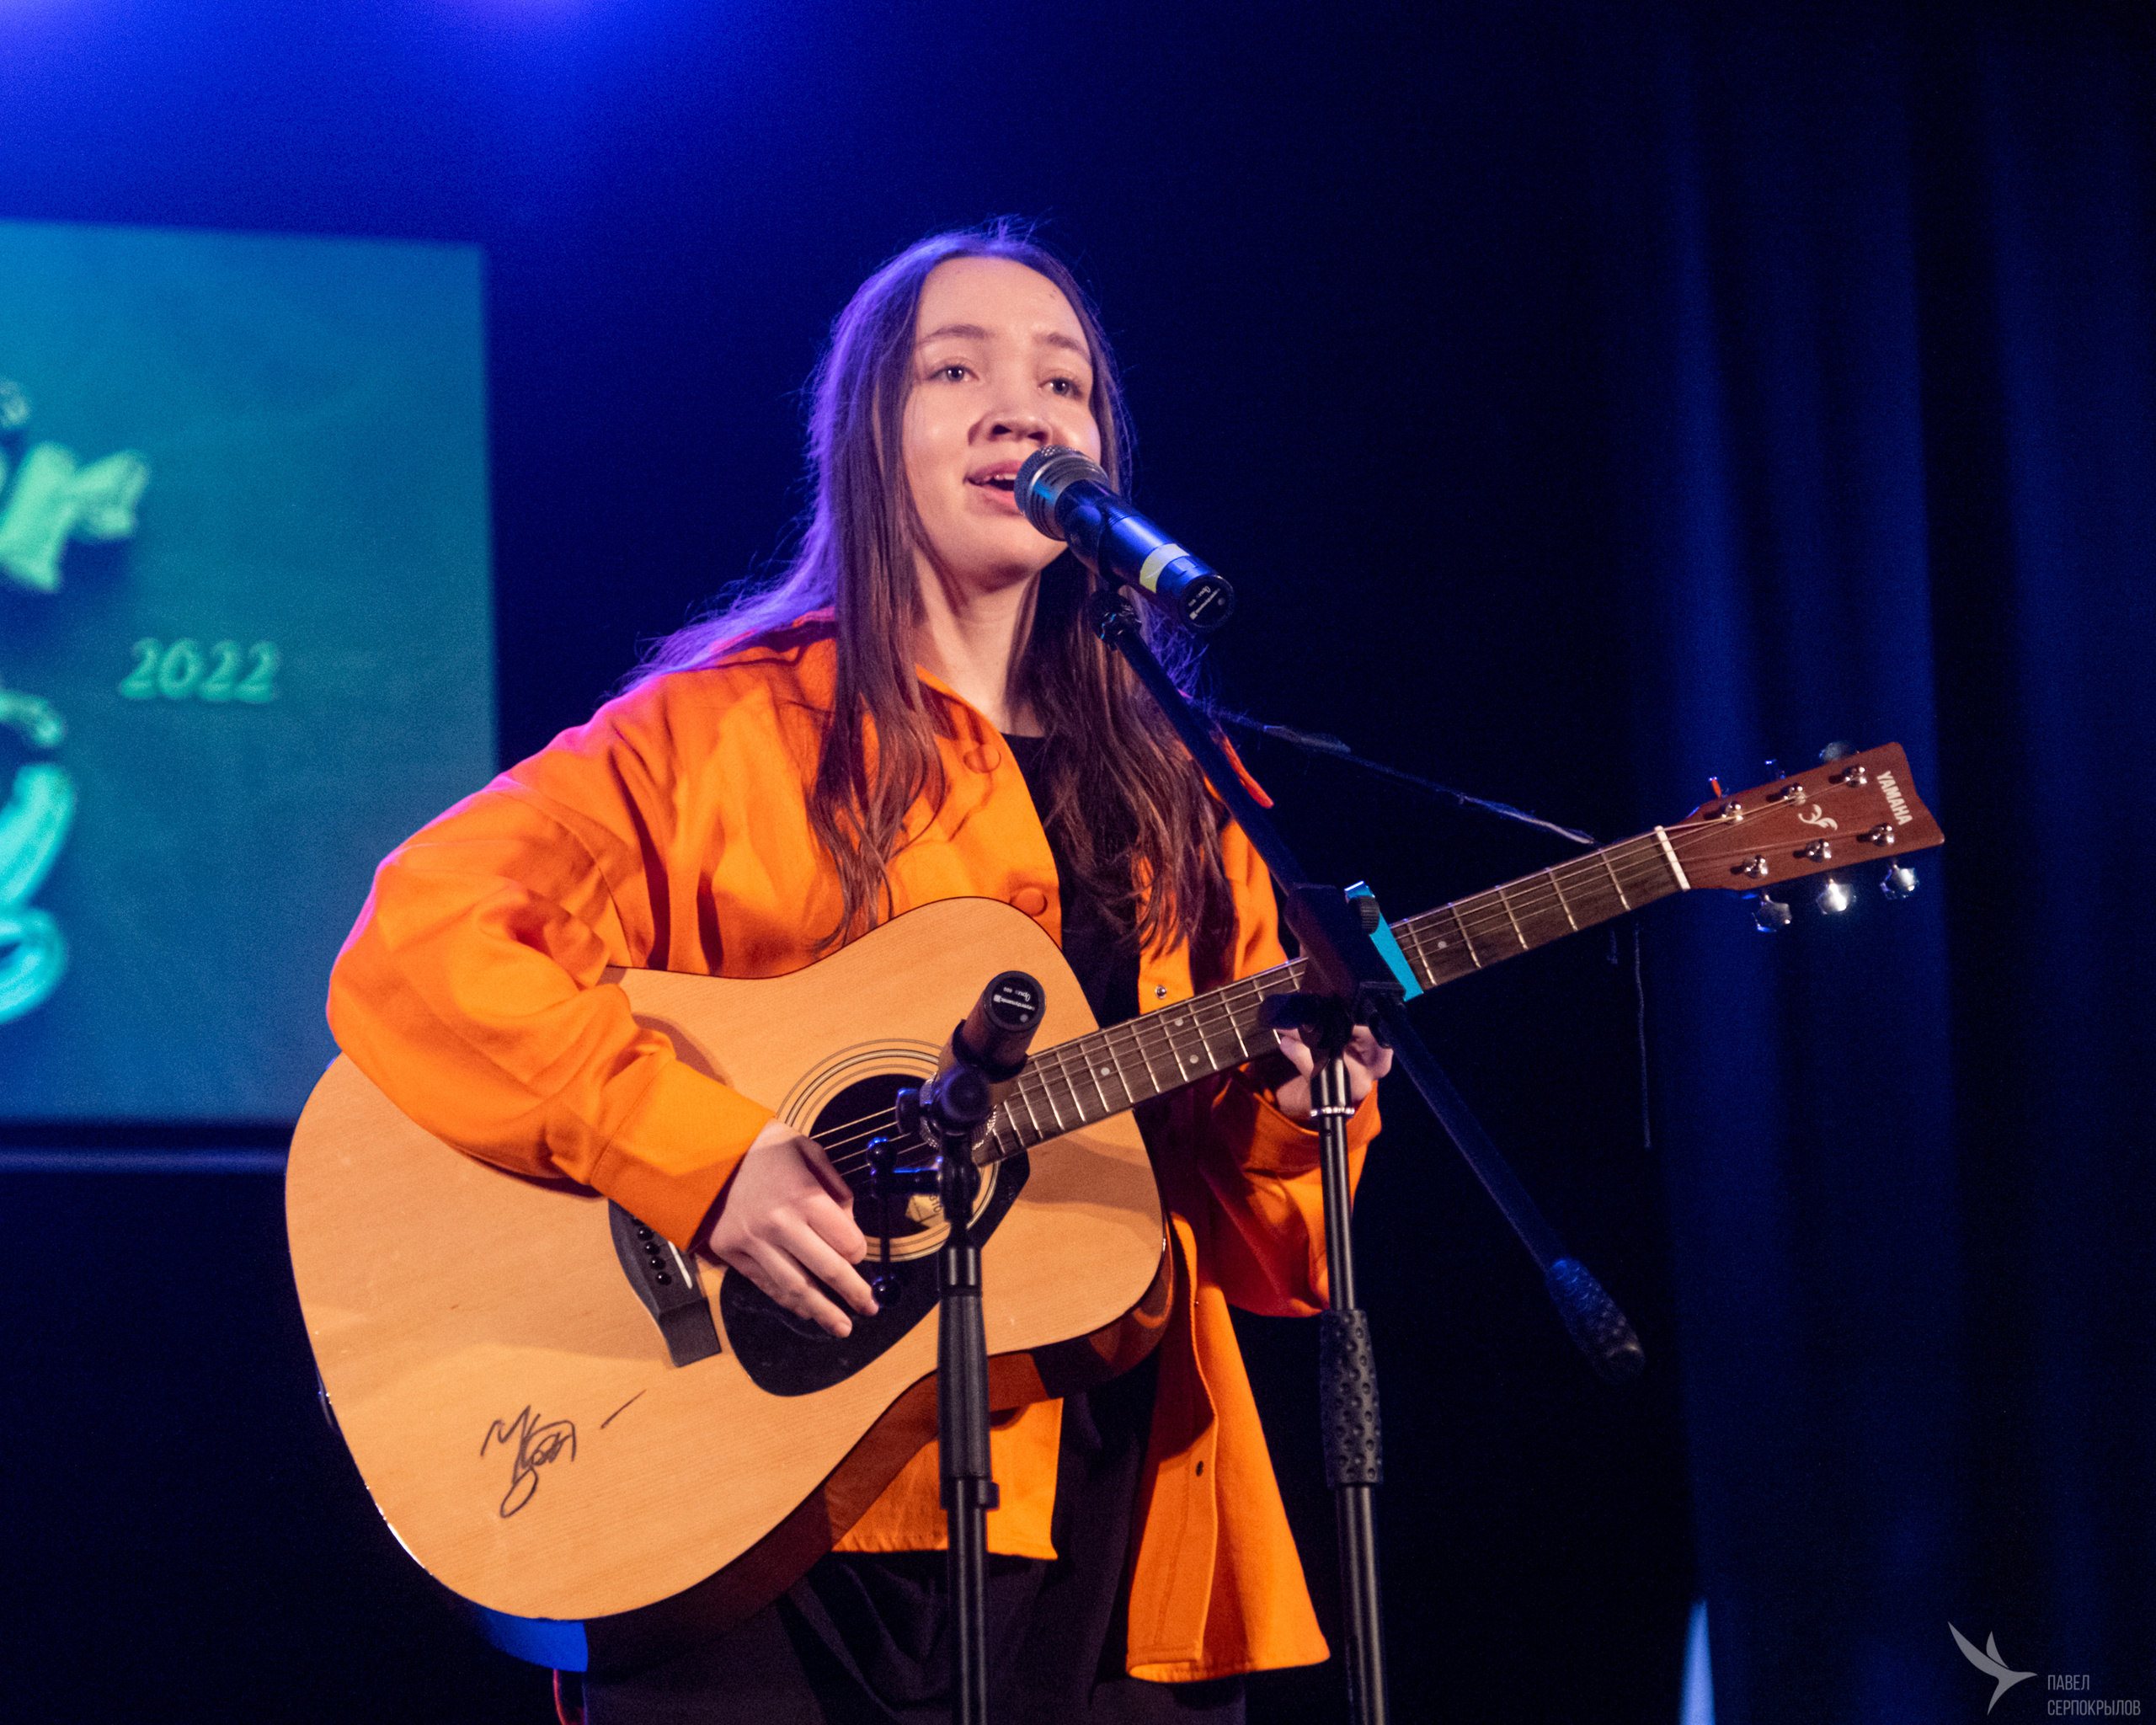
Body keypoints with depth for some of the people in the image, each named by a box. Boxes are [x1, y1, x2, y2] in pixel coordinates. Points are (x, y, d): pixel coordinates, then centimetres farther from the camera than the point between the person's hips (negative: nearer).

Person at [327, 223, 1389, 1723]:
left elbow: (1236, 1202, 17)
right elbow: (419, 940, -12)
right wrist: (700, 1155, -21)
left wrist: (1289, 1104, -5)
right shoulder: (732, 730, 0)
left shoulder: (1174, 799, 16)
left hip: (1122, 1535, 5)